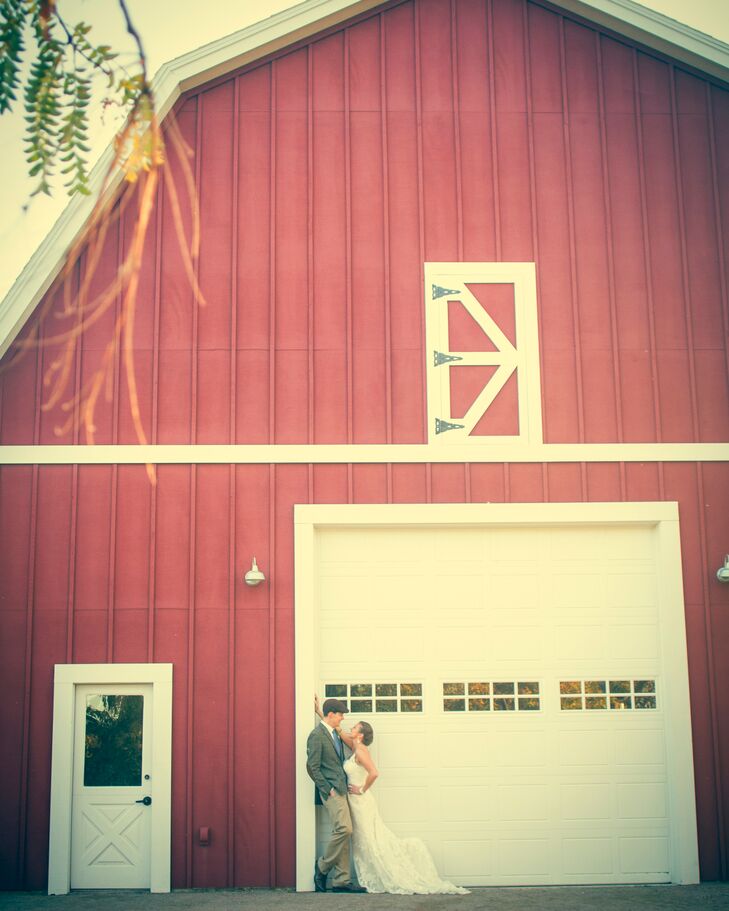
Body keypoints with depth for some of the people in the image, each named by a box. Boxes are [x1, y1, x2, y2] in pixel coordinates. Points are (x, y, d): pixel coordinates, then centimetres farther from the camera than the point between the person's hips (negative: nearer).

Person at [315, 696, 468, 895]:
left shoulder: (361, 751, -18)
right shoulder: (355, 748, 8)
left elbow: (374, 773, -33)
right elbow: (337, 730, 18)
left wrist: (362, 789, -18)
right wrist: (319, 712, 18)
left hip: (361, 801, -9)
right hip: (356, 802, 9)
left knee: (371, 841, -2)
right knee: (364, 842, 11)